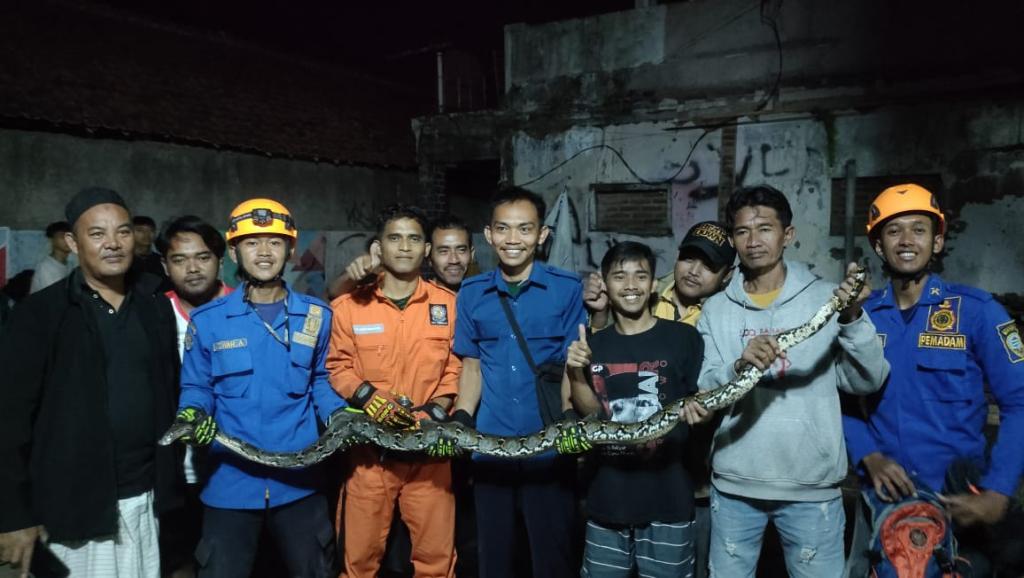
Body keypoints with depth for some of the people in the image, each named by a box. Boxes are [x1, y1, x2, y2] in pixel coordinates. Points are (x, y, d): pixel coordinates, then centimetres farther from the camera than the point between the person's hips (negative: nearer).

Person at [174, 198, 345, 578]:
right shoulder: (208, 320, -3)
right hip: (230, 482, -1)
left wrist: (339, 415, -7)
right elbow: (196, 388, 3)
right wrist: (193, 415, -18)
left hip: (300, 481, 2)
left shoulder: (316, 316, 2)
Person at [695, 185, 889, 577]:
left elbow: (866, 383, -7)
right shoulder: (716, 309, 1)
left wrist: (854, 319, -22)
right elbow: (701, 391, -6)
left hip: (812, 486, -1)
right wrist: (739, 368, -25)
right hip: (733, 484, 2)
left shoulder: (826, 299, -3)